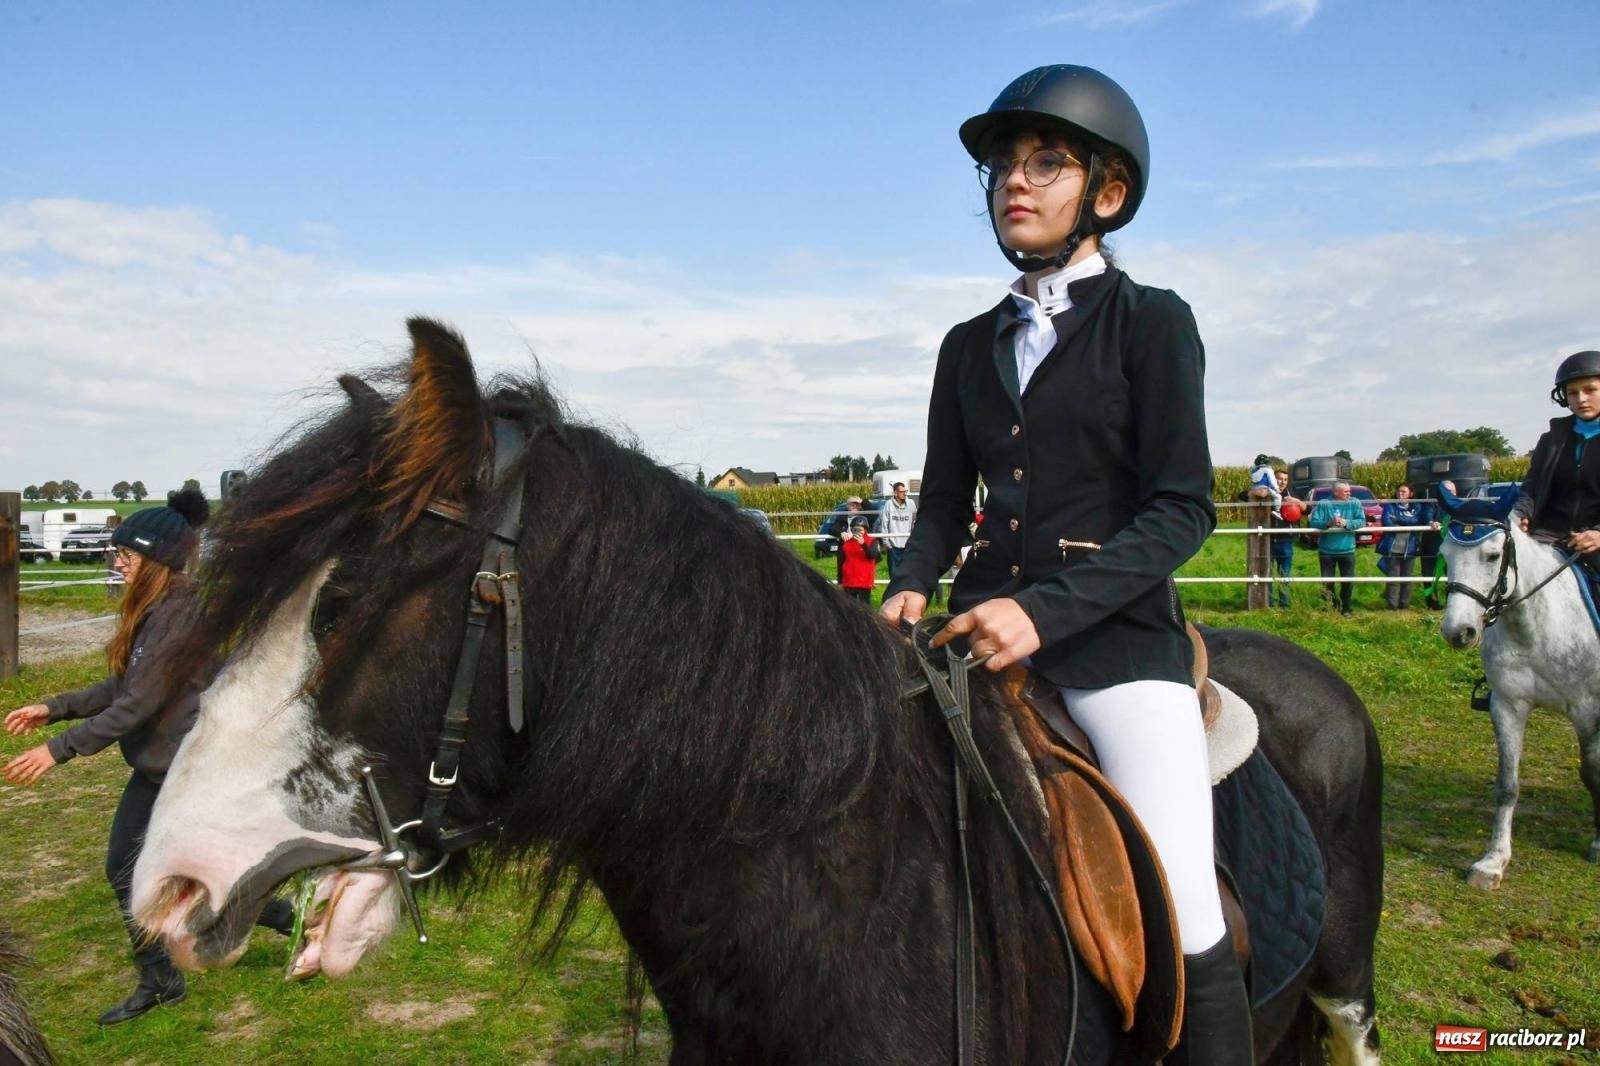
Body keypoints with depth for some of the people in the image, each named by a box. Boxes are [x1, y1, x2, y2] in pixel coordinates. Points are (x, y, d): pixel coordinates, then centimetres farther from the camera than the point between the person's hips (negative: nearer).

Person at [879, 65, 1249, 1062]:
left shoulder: (1152, 322, 0)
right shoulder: (969, 345, 13)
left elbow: (1183, 509, -8)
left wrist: (1046, 610, -20)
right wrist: (912, 586, -6)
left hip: (1117, 634, -4)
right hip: (987, 624, 5)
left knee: (1186, 921, -10)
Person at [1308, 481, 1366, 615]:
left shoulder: (1355, 503, -1)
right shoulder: (1323, 504, -6)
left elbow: (1362, 521, -9)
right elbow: (1314, 522, -12)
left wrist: (1346, 523, -25)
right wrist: (1328, 523, -28)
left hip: (1347, 550, 0)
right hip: (1326, 550, 0)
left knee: (1348, 580, 4)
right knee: (1327, 581, 8)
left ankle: (1345, 608, 19)